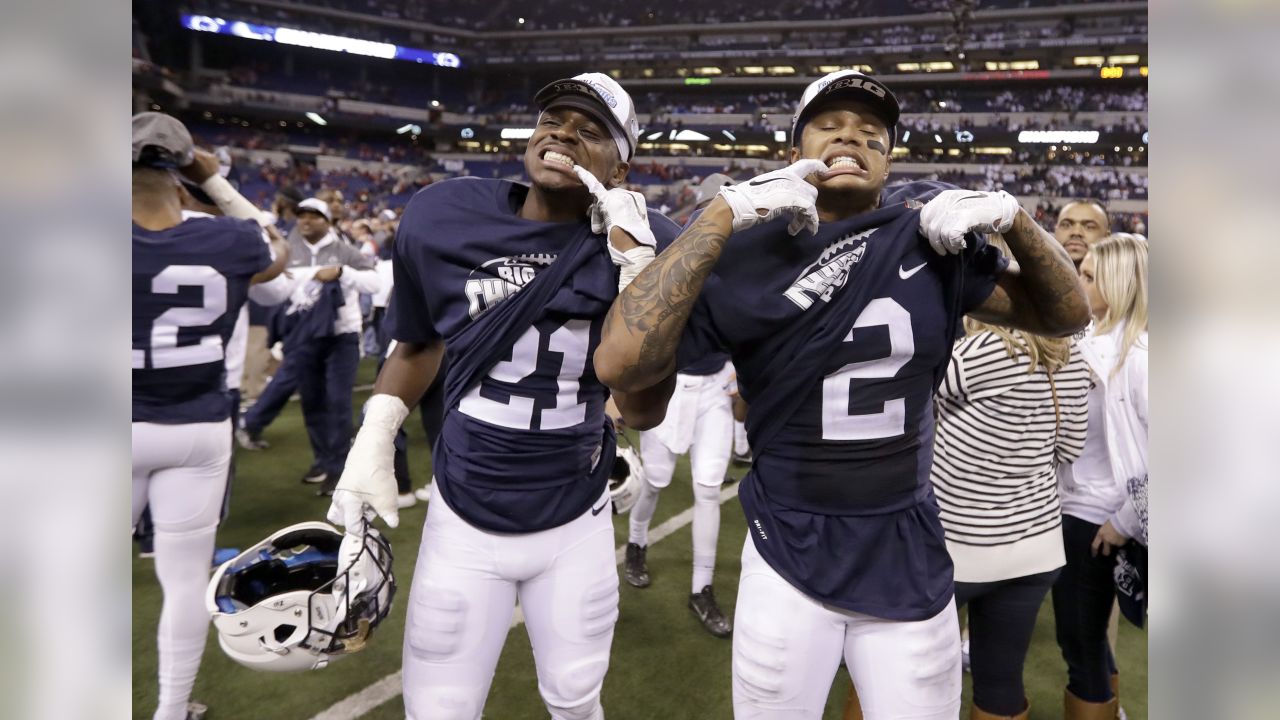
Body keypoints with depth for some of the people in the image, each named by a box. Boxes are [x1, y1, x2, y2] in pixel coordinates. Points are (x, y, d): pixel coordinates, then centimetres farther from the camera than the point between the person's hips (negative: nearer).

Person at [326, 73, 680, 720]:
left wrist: (634, 263, -25)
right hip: (462, 520, 1)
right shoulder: (441, 218, -9)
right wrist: (373, 439, -2)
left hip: (575, 526, 0)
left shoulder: (641, 244, -12)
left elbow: (642, 412, -19)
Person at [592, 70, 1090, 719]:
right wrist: (724, 214, -26)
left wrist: (1013, 217, -10)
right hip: (788, 559, -2)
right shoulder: (744, 255, -11)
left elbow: (1065, 315, 8)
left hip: (911, 563, 3)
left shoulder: (933, 241, 0)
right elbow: (619, 365, -23)